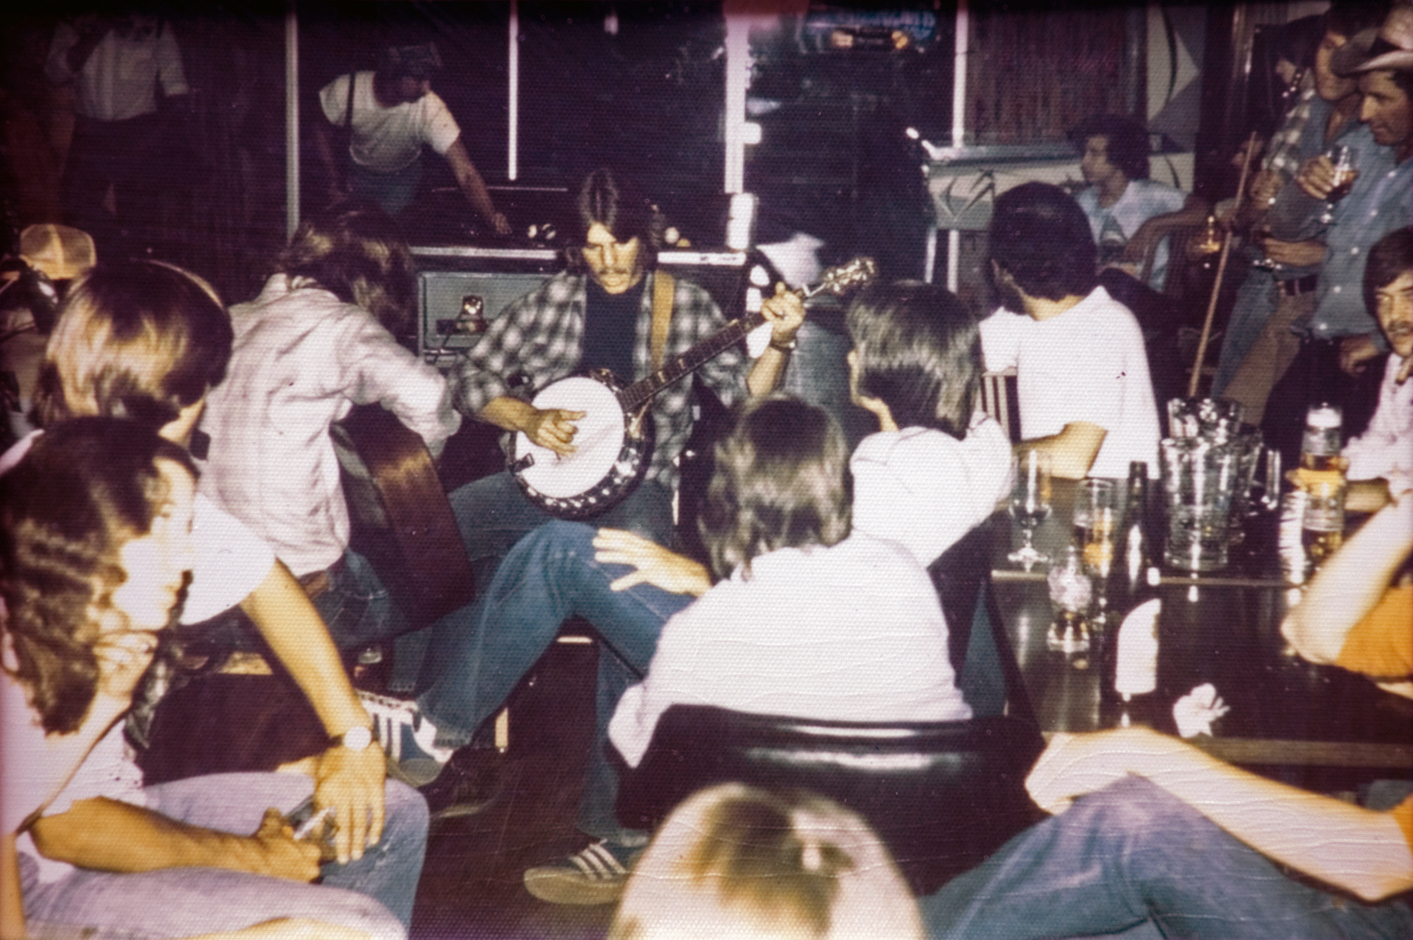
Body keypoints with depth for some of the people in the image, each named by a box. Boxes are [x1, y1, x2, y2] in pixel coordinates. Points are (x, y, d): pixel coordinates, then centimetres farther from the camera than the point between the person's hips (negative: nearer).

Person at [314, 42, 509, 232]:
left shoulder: (432, 110, -39)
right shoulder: (346, 91, -34)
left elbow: (465, 172, -44)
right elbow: (322, 128, -11)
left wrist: (492, 218, -59)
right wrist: (335, 180, -17)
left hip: (403, 176, -1)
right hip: (357, 172, 1)